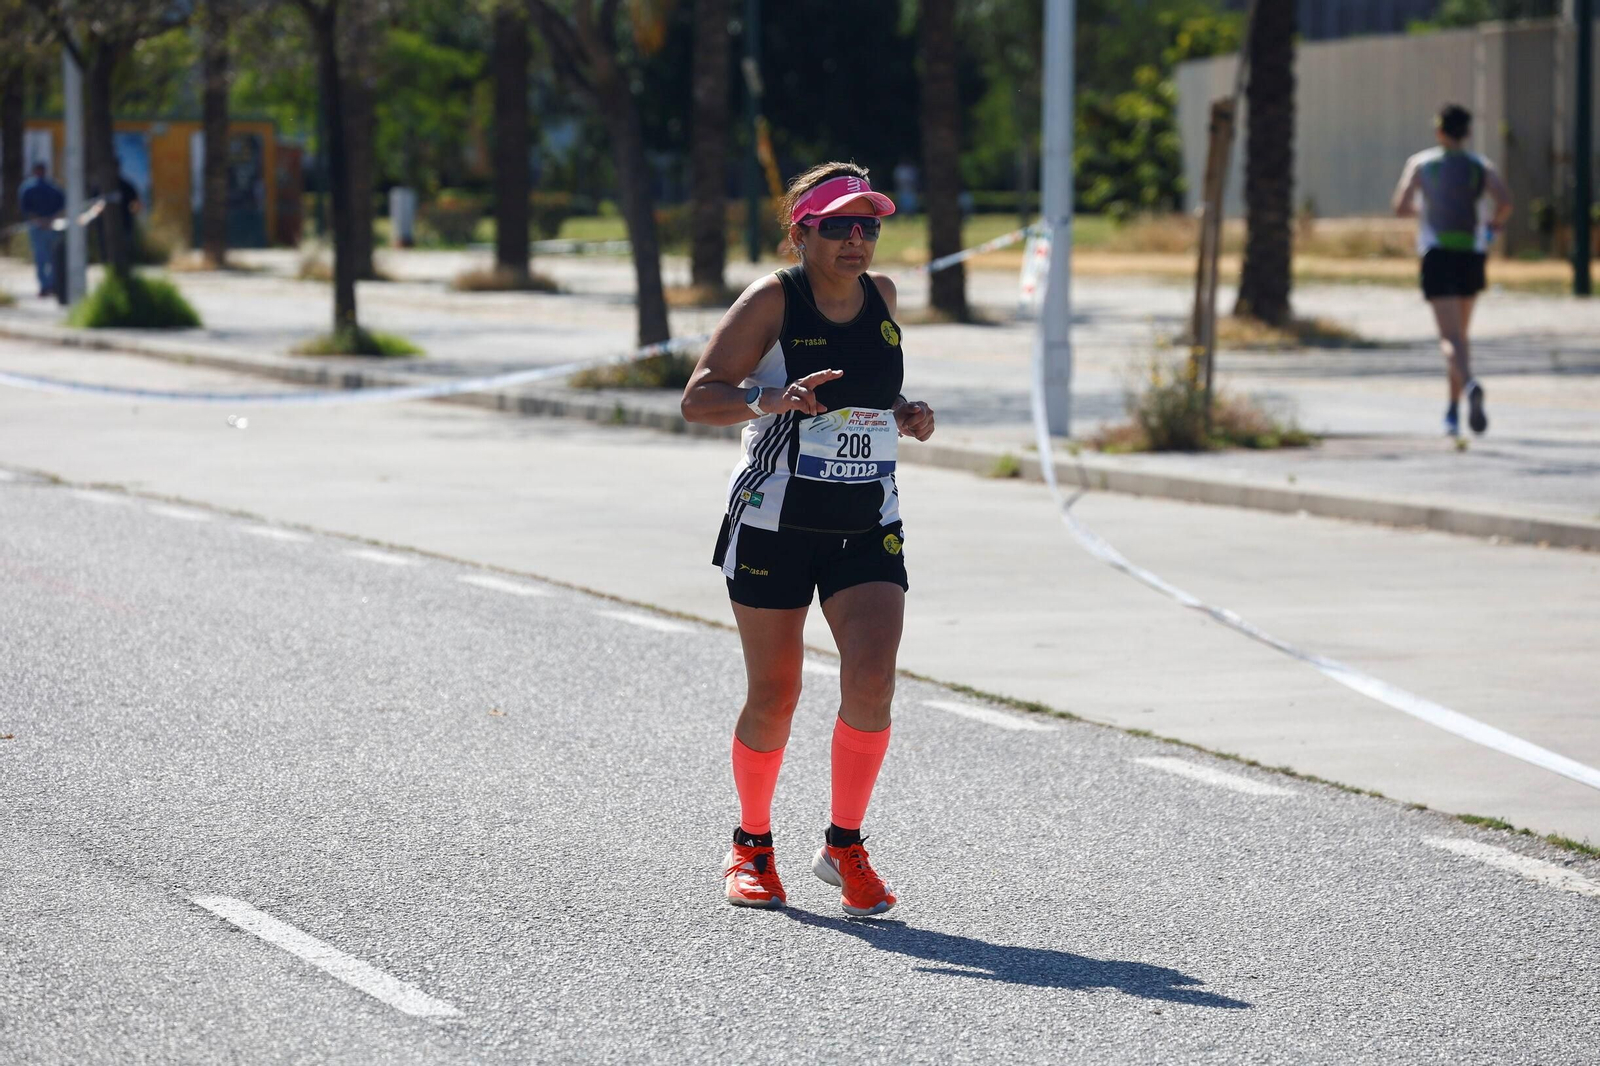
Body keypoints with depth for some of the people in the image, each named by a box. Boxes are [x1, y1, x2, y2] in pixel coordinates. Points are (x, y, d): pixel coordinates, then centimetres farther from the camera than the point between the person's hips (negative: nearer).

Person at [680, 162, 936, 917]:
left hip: (868, 528, 3)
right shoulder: (772, 300, -9)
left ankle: (844, 846, 4)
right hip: (774, 523, -3)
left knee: (871, 685, -13)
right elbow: (697, 400, -12)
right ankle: (752, 845, 26)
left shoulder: (880, 296, 6)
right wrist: (770, 399, -30)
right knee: (773, 697, 4)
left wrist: (907, 418, 2)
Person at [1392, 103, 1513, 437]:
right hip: (1472, 255, 2)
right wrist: (1494, 225, 9)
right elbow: (1505, 201, -12)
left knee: (1451, 337, -12)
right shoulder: (1481, 167, 4)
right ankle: (1453, 412, 23)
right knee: (1460, 333, 19)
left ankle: (1470, 385, -42)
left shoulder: (1420, 164, 3)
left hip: (1437, 255, -2)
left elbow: (1401, 207, -4)